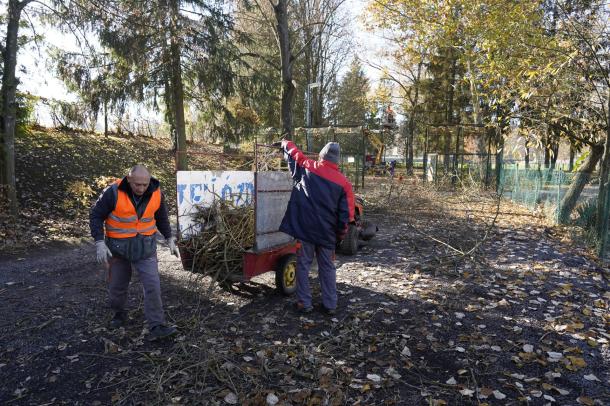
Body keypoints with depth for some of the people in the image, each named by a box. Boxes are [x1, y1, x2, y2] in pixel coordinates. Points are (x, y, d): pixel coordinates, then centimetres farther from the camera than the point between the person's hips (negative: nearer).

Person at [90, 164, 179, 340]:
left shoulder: (156, 194, -11)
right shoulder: (114, 193, -20)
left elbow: (161, 217, 7)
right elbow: (96, 216, -10)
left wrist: (170, 239, 4)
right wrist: (100, 243, -19)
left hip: (145, 246, 1)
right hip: (118, 247, -1)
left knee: (152, 285, -8)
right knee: (117, 285, 14)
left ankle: (157, 327, -3)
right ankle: (119, 313, 42)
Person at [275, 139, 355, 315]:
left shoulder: (307, 168, -2)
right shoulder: (343, 182, -1)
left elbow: (292, 151, 15)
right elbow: (346, 213, -2)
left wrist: (284, 143, 36)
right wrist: (341, 234, 10)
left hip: (304, 228, -1)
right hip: (327, 232, 1)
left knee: (303, 265, 9)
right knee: (327, 267, 13)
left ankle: (304, 303, 13)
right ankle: (329, 305, 18)